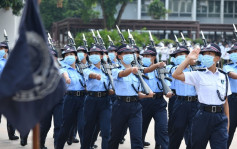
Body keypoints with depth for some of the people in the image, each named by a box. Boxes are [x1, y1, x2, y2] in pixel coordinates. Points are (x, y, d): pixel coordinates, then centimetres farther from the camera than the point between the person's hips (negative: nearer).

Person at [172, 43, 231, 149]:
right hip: (203, 116, -2)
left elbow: (225, 101, 12)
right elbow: (176, 75, -10)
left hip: (220, 117, 2)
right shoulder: (198, 75, 1)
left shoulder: (224, 77, 10)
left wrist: (227, 122, 9)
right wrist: (188, 59, -9)